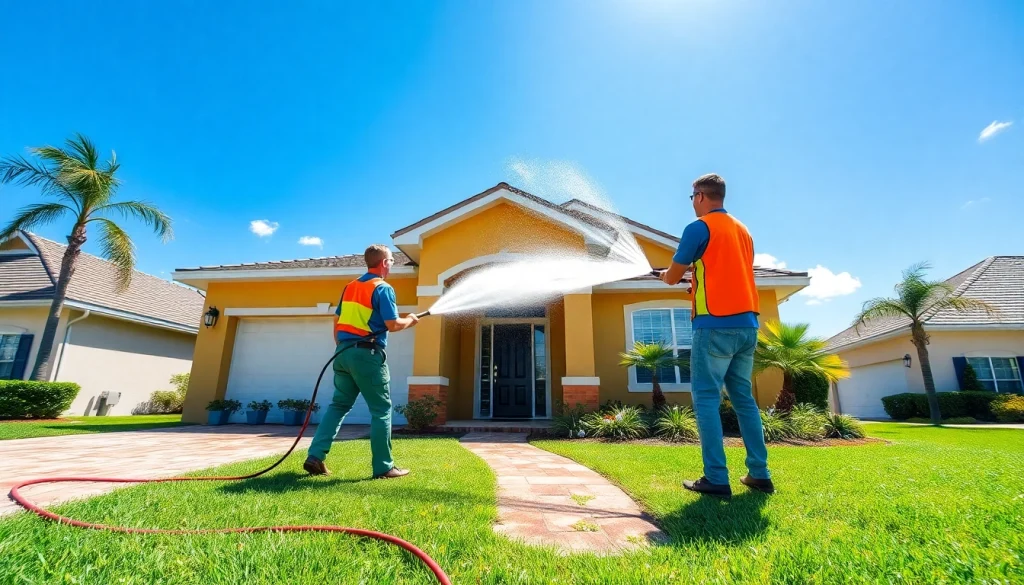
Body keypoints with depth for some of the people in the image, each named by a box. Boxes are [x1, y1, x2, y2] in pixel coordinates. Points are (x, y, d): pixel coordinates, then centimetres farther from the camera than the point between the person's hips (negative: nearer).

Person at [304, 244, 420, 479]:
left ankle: (315, 456, 13)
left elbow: (338, 322, 17)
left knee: (338, 405, 16)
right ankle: (383, 467, 7)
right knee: (381, 410, 2)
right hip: (367, 354, -7)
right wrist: (410, 320, 7)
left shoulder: (350, 287, 15)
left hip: (344, 351, 8)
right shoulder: (383, 288, -8)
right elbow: (392, 325, -13)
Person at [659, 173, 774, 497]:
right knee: (743, 397, 13)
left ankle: (716, 478, -3)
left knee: (706, 398, -3)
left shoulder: (699, 228, -5)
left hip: (715, 325, -8)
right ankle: (759, 474, 18)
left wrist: (666, 275, 21)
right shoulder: (743, 230, 18)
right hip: (746, 324, 8)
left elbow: (673, 276, -1)